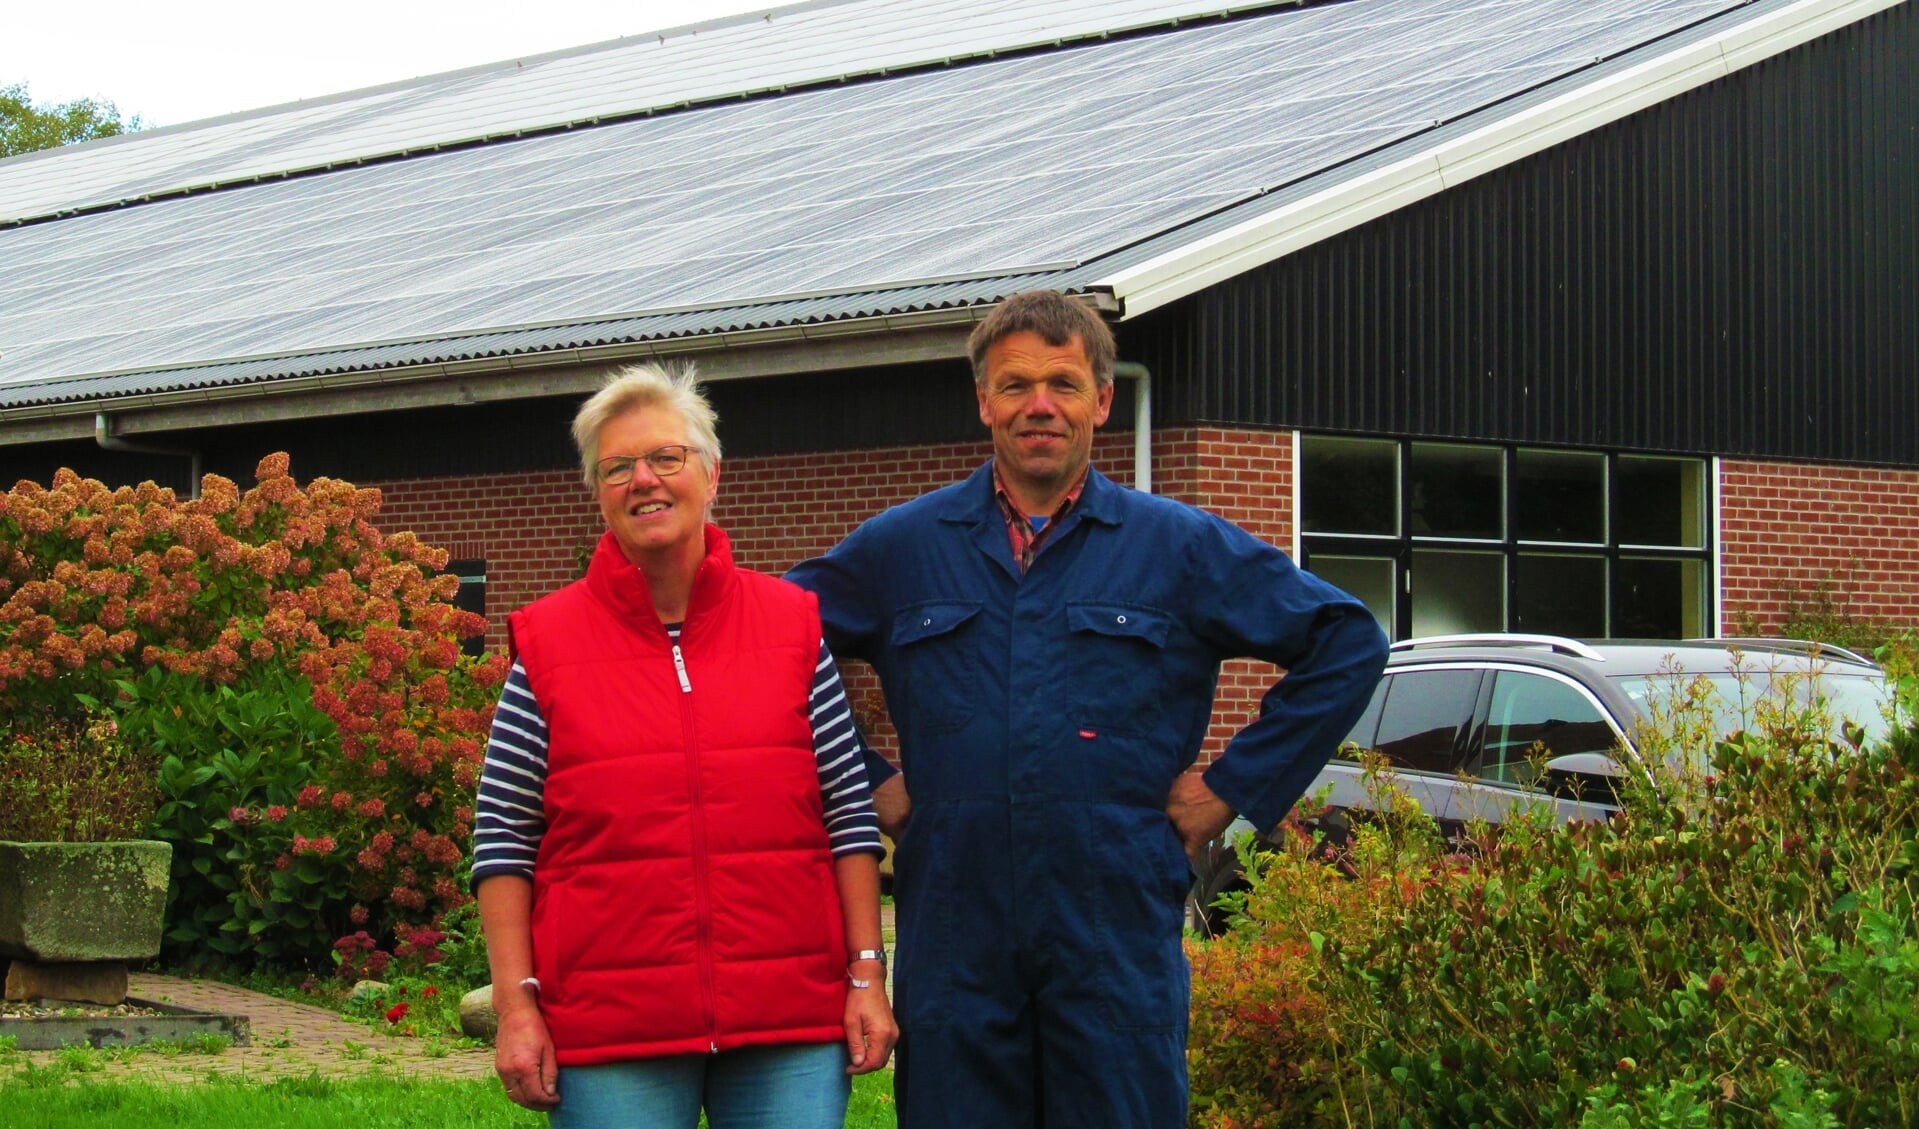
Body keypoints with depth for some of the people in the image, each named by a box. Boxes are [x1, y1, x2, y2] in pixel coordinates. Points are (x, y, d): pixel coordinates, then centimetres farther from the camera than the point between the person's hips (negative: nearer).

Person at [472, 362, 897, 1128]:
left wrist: (867, 977, 3)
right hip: (609, 1037, -1)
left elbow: (849, 812, 8)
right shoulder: (546, 644, 5)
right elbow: (504, 839, 3)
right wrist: (516, 1005, -4)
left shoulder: (794, 626, 9)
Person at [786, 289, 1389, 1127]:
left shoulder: (1182, 547, 6)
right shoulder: (902, 546, 10)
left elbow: (1348, 645, 8)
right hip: (953, 931, 1)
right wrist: (865, 782, 8)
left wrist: (1235, 786, 4)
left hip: (1118, 934, -1)